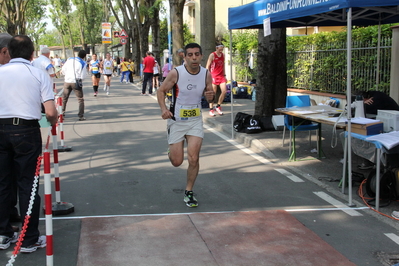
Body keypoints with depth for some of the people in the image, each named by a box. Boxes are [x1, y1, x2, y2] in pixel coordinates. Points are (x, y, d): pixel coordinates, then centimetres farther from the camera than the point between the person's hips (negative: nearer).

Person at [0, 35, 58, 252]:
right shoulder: (39, 74, -1)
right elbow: (50, 112, -8)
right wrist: (54, 122, 14)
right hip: (27, 130, -2)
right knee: (27, 185, 5)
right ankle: (29, 240, 11)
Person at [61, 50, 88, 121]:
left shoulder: (70, 59, 3)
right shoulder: (83, 63, -8)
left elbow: (63, 70, 7)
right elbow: (83, 76, -10)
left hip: (67, 81, 4)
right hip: (76, 82, -3)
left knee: (64, 98, 20)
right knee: (80, 99, 5)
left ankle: (62, 112, 30)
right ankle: (81, 116, -1)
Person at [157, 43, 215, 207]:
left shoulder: (206, 74, -6)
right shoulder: (176, 73, -15)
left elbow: (209, 94, 9)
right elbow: (161, 91, -5)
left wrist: (211, 96, -16)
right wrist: (163, 109, -21)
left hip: (195, 120, 2)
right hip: (176, 120, -2)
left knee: (193, 159, -9)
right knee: (177, 162, 2)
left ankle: (189, 192, 11)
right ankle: (172, 151, 40)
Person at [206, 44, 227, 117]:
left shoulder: (223, 55, 12)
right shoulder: (212, 55, -6)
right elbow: (207, 66, -6)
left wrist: (224, 75, 16)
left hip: (221, 76, 5)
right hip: (214, 76, -5)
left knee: (224, 91, -4)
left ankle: (218, 106, 13)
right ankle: (211, 109, 6)